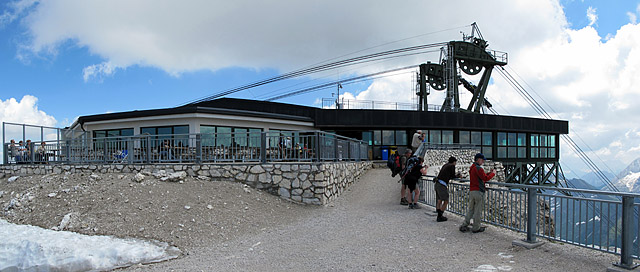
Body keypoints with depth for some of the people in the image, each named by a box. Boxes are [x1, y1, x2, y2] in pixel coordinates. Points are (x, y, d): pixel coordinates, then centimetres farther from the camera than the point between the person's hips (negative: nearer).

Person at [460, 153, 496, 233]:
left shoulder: (472, 168, 16)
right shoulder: (478, 168, -15)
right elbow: (485, 178, -16)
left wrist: (489, 173, 12)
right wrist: (493, 173, -3)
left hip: (471, 191, 9)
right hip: (478, 191, -9)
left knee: (470, 209, 13)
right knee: (478, 211, 2)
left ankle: (464, 226, 10)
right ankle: (476, 228, 9)